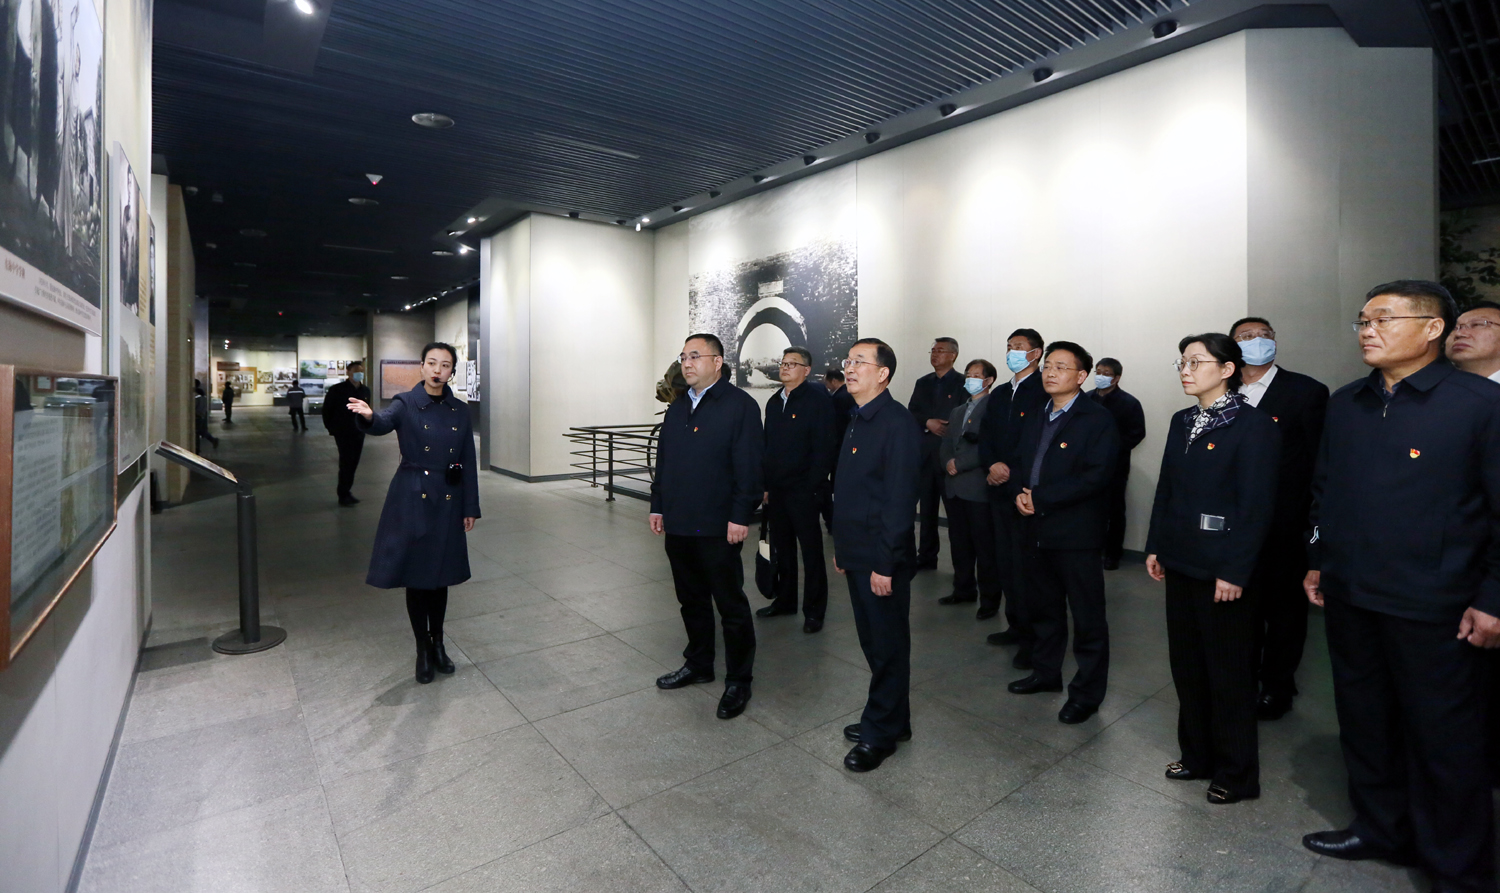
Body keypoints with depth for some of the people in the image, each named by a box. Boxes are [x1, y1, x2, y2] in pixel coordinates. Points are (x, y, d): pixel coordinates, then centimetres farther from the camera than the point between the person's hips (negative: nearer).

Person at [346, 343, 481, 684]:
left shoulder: (460, 410, 4)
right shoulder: (406, 403, -4)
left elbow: (468, 462, 5)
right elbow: (384, 423, -28)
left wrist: (471, 507, 4)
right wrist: (368, 416, -52)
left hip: (448, 500, 3)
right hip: (412, 499, -2)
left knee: (441, 574, 12)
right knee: (415, 574, 5)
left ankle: (438, 643, 29)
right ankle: (423, 648, 22)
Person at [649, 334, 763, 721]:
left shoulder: (740, 405, -9)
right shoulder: (677, 407, 14)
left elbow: (748, 466, -14)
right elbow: (663, 461, 18)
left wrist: (741, 516, -18)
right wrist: (658, 505, 14)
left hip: (718, 527, -7)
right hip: (678, 524, 7)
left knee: (731, 605, 5)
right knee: (691, 600, 19)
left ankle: (738, 681, 20)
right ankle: (698, 664, 37)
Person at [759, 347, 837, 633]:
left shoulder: (818, 399, -8)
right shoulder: (774, 402, 14)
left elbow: (824, 448, -13)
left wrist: (813, 487, -17)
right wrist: (765, 484, 10)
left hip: (803, 491, -7)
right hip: (776, 490, 7)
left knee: (811, 551, 4)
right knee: (781, 548, 15)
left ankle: (814, 611, 16)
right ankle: (784, 600, 31)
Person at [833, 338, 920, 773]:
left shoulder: (896, 423, -16)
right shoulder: (857, 421, 12)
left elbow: (900, 499, -20)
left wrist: (885, 563, -20)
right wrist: (842, 547, 15)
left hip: (882, 560, -9)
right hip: (856, 555, 9)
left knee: (887, 646, 7)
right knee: (873, 641, 19)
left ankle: (881, 733, 23)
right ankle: (891, 719, 36)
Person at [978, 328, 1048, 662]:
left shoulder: (1045, 392, -7)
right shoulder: (999, 394, 16)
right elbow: (985, 437, 12)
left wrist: (1011, 471, -15)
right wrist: (992, 465, -6)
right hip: (1000, 489, 7)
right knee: (1005, 561, 13)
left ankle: (1033, 638, 10)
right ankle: (1016, 625, 27)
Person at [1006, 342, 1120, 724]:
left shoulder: (1098, 419, -9)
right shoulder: (1035, 419, 14)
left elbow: (1097, 475, -19)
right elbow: (1017, 464, 15)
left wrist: (1040, 497, -19)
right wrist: (1018, 493, -6)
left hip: (1077, 534, -7)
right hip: (1035, 530, 7)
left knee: (1088, 617, 6)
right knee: (1042, 608, 19)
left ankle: (1087, 692, 20)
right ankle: (1046, 672, 36)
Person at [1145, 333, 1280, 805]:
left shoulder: (1254, 425, -12)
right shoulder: (1182, 421, 9)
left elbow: (1257, 505, -16)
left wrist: (1235, 572, -17)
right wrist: (1155, 547, 9)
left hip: (1223, 570, -7)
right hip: (1180, 563, 7)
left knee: (1229, 672, 8)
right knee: (1187, 664, 16)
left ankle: (1236, 774, 26)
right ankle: (1197, 755, 33)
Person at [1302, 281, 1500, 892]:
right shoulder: (1343, 404, 7)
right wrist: (1317, 560, 12)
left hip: (1432, 609, -5)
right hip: (1348, 596, 5)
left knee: (1443, 739, 9)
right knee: (1364, 721, 17)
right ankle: (1380, 829, 37)